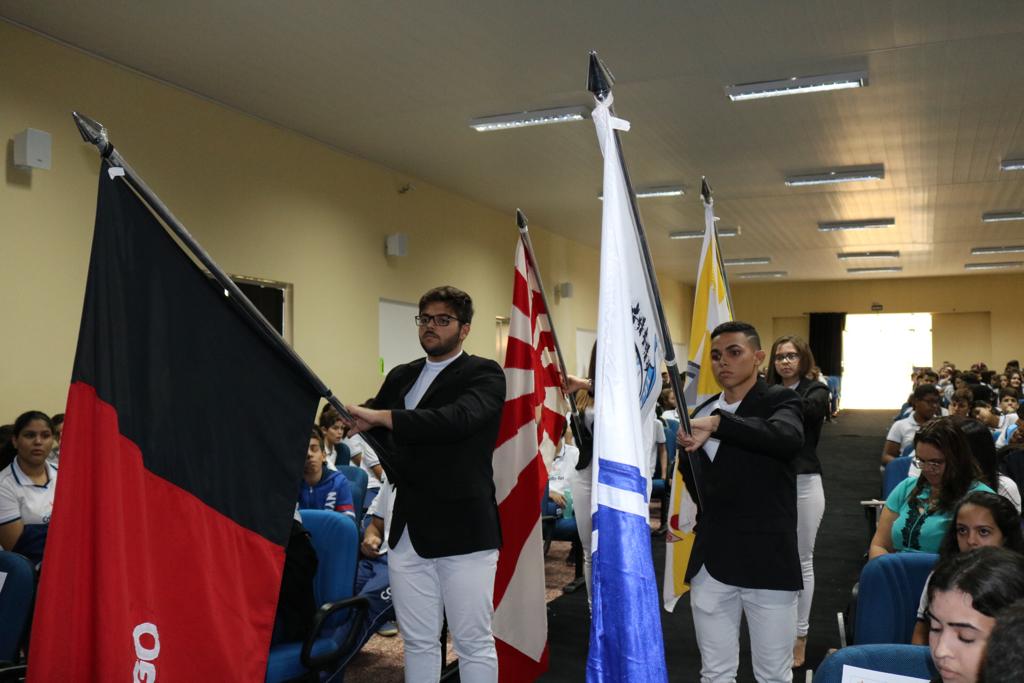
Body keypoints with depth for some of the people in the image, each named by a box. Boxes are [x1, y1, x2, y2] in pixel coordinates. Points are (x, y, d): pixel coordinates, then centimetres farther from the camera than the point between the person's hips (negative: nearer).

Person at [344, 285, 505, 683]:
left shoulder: (484, 375, -5)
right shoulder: (400, 377, 14)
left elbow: (458, 418, -24)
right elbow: (370, 430, 11)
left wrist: (380, 417, -29)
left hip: (463, 530, -5)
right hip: (408, 531, 5)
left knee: (474, 644, 5)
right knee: (418, 642, 14)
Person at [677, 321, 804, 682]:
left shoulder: (780, 400, -5)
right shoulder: (702, 412, 10)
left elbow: (789, 438, -30)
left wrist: (717, 423, -36)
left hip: (767, 561, -4)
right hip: (711, 562, 4)